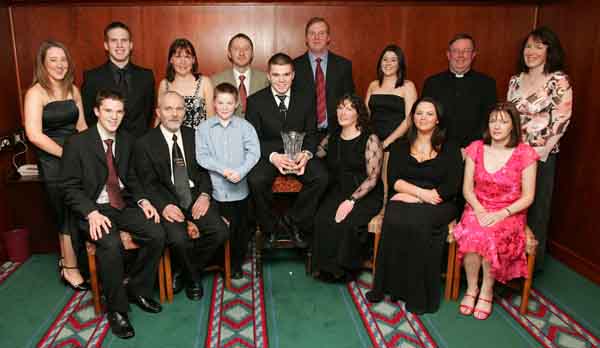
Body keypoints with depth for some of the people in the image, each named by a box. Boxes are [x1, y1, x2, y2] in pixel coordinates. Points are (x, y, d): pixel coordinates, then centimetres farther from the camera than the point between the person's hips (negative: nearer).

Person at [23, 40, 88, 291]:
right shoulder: (36, 93, -9)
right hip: (52, 163, -5)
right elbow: (34, 135, -17)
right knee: (68, 215, 3)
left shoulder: (73, 90, 9)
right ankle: (70, 269, 20)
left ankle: (67, 261, 30)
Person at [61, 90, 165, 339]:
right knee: (111, 245, -33)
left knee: (157, 234, -20)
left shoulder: (126, 140, 9)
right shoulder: (77, 143, -6)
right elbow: (70, 187, -7)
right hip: (94, 209, -4)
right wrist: (92, 213, -22)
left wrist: (142, 200, -3)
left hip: (124, 205, 5)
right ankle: (117, 309, -11)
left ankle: (137, 289, 3)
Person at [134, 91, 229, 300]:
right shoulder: (145, 143, 2)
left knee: (220, 232, -19)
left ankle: (187, 271, 8)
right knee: (179, 239, -29)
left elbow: (204, 170, 10)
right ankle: (194, 279, 5)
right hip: (168, 199, -3)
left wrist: (204, 194, -9)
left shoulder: (194, 137, 12)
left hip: (195, 195, 4)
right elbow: (148, 183, -3)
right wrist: (164, 206, -20)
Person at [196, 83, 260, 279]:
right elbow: (202, 156, -5)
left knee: (242, 226, 9)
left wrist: (240, 172, -19)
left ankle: (237, 262, 28)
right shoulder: (204, 128, 2)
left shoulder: (244, 126, 2)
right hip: (218, 188, -1)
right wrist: (223, 169, -17)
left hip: (241, 187, 1)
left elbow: (254, 152, -6)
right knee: (224, 227, 2)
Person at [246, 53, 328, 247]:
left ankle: (292, 220, -3)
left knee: (321, 177, -26)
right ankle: (269, 228, -4)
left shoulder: (306, 99, 6)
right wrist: (273, 156, -23)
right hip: (267, 154, -1)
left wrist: (306, 154, -17)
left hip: (298, 152, 2)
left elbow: (311, 133, 7)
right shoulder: (255, 101, 0)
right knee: (255, 180, -32)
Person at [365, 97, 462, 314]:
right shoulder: (399, 147, 18)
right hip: (404, 201, 2)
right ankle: (390, 286, -22)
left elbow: (451, 187, -2)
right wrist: (421, 192, -12)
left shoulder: (450, 150, 12)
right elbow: (393, 180, 4)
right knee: (394, 220, -33)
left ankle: (418, 295, -24)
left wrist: (413, 197, -10)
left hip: (437, 206, -2)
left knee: (418, 222, -35)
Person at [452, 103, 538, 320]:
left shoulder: (525, 154, -4)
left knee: (492, 236, -33)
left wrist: (501, 214, -18)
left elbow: (527, 197, -4)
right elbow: (467, 188, 4)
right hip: (478, 208, 2)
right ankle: (471, 288, -10)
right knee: (471, 234, -31)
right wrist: (479, 210, -14)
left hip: (509, 213, -2)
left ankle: (487, 291, -10)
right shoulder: (476, 148, 4)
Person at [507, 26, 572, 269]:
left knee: (535, 208, 5)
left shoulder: (559, 81, -7)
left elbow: (560, 122, -11)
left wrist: (534, 150, -13)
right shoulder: (516, 80, 10)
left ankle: (531, 262, 20)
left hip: (540, 156, -5)